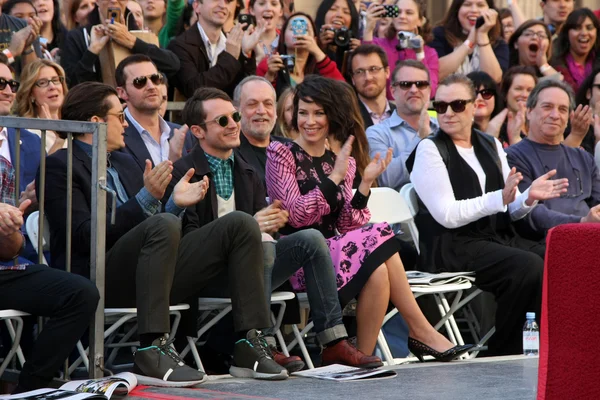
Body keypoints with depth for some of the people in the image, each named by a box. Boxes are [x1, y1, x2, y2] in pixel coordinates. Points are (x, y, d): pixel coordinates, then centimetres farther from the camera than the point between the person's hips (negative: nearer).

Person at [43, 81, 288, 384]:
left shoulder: (124, 163, 24)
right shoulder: (60, 166, -2)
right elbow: (86, 237, -15)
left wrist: (175, 202, 4)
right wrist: (146, 198, -21)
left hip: (147, 274, 8)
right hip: (97, 278, -8)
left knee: (241, 224, -5)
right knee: (164, 224, -35)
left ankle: (249, 345, -12)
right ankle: (152, 352, -38)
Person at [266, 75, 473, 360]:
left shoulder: (343, 163, 15)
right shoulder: (281, 154, 1)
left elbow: (347, 225, 6)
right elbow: (297, 216, -11)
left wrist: (365, 183, -6)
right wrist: (335, 177, -14)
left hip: (332, 255, 5)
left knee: (378, 270, -30)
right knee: (378, 238, -28)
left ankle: (364, 357, -23)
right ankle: (421, 331, -18)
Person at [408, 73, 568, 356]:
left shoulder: (491, 146, 17)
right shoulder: (429, 150, -2)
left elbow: (509, 211, 17)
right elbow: (447, 215, -13)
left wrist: (529, 198, -6)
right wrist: (500, 198, -22)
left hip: (499, 237, 6)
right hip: (452, 247, -6)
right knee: (529, 266, -30)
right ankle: (502, 356, -17)